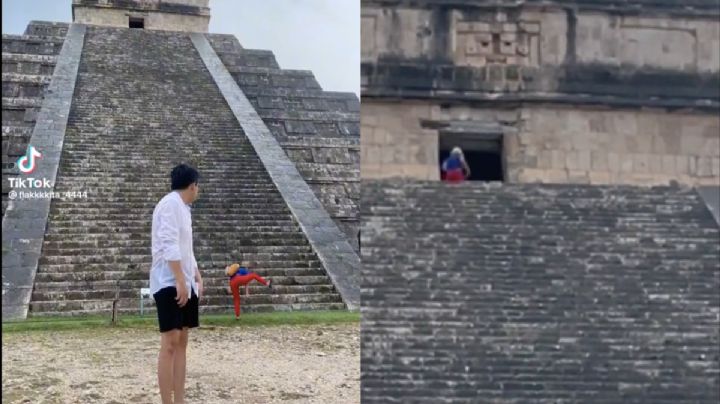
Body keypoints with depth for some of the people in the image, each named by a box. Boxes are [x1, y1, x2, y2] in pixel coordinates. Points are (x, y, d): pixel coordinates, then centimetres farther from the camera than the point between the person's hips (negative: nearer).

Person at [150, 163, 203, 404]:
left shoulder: (183, 208, 18)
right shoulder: (170, 204, -11)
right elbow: (169, 245, -20)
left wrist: (197, 279, 19)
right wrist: (180, 281, -24)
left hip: (184, 283, 10)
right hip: (169, 283, -10)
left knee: (181, 342, 8)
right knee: (170, 342, -10)